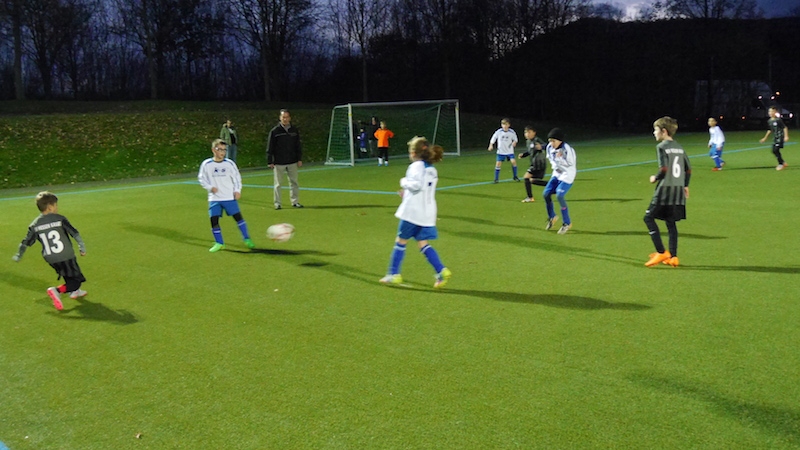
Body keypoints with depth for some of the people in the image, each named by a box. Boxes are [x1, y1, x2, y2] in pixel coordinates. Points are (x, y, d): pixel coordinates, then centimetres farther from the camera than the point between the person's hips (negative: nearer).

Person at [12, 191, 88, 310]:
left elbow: (25, 243, 8)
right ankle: (57, 291, -20)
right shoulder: (60, 219, -8)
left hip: (51, 260, 6)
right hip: (67, 257, -6)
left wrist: (18, 256, 23)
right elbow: (75, 234, -7)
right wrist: (82, 248, 4)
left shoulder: (34, 225, 2)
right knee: (76, 281, 1)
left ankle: (74, 291, 44)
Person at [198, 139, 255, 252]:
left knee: (238, 216, -4)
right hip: (214, 198, 0)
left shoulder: (229, 163, -1)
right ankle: (219, 243, 12)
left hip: (229, 197, 0)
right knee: (214, 219, -3)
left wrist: (237, 190, 0)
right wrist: (210, 187, -9)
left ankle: (247, 239, 8)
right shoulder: (206, 164, -3)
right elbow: (201, 178, 5)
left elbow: (237, 177, 9)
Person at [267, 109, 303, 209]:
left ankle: (295, 201, 16)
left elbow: (298, 146, 11)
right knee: (278, 184, 3)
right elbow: (270, 147, -4)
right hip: (279, 163, -3)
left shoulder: (294, 130, 6)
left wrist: (299, 159, 6)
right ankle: (277, 203, 10)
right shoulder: (274, 131, -5)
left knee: (294, 182, 7)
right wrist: (270, 162, -7)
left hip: (292, 162, 3)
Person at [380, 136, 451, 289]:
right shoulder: (432, 170, 17)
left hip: (413, 211, -8)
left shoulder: (417, 166, -10)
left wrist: (404, 182, -7)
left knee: (401, 241, 5)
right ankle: (442, 271, -5)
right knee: (423, 244, 9)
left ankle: (393, 274, 10)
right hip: (427, 213, 8)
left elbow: (416, 184, -25)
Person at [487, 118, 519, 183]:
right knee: (498, 163, -7)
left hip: (510, 151, 0)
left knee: (513, 161, -12)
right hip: (501, 151, 0)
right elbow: (493, 138, 2)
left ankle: (515, 176, 7)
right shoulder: (498, 132, -11)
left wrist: (514, 142, -16)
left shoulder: (512, 132, -9)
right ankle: (496, 179, 5)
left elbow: (515, 139, 6)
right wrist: (491, 145, -7)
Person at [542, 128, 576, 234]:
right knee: (546, 193, -3)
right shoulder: (550, 147, -3)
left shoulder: (567, 149, -24)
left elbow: (571, 164, -19)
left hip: (567, 175, -7)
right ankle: (552, 217, 22)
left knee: (559, 195, -22)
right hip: (557, 174, 7)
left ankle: (567, 223, -6)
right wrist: (554, 166, 4)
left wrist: (560, 158, -27)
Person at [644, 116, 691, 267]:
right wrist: (685, 185, 26)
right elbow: (688, 169, 15)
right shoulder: (679, 147, 14)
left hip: (665, 189, -8)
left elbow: (664, 168, -19)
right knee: (671, 222, 12)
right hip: (679, 189, 8)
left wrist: (655, 178, -1)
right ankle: (673, 257, 9)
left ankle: (661, 252, -6)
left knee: (649, 218, 1)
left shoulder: (661, 147, -8)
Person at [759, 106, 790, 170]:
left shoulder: (778, 120, -15)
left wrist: (786, 136, -20)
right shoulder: (769, 121, 7)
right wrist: (765, 138, 24)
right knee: (774, 151, 7)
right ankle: (783, 163, 22)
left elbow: (785, 128, -13)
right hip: (775, 137, 8)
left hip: (780, 136, -8)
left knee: (775, 150, -14)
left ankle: (781, 164, -1)